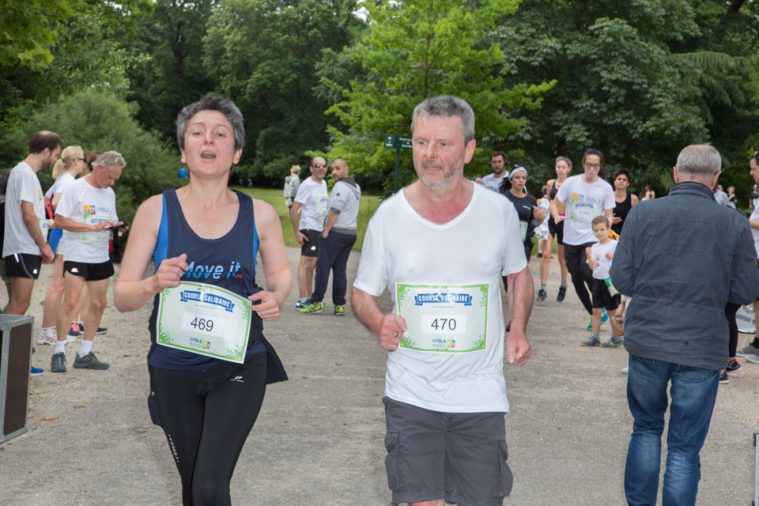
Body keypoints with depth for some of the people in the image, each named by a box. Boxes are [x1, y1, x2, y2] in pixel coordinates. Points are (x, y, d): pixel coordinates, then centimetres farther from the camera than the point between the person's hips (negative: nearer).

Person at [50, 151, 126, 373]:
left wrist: (115, 226, -5)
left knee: (99, 303, 7)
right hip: (76, 255, -7)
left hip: (101, 257, 7)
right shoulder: (75, 189, -7)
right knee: (70, 301, -13)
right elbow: (59, 221, -13)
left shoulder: (110, 194, 13)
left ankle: (85, 354, 17)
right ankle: (59, 352, -2)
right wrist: (93, 227, -20)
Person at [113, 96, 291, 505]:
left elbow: (280, 272, 13)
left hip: (239, 367, -1)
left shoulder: (259, 215, -4)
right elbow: (122, 297, -4)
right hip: (174, 369, 1)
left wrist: (276, 298, -9)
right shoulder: (156, 210, -7)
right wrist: (154, 284, -26)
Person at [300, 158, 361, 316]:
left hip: (336, 232, -9)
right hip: (351, 233, 9)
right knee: (340, 269, 8)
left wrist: (326, 231, -13)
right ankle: (340, 305, 5)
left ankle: (316, 302, -5)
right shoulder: (355, 186, 15)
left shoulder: (341, 186, -14)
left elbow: (334, 211, -18)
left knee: (323, 266, -4)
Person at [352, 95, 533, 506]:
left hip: (481, 395, 1)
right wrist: (378, 323, -17)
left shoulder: (499, 211, -4)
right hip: (411, 394, 0)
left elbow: (518, 274, 14)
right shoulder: (388, 216, -6)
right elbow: (363, 294, 4)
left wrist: (518, 329, -2)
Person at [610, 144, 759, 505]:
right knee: (685, 447, 8)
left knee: (646, 428, 22)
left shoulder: (642, 213, -5)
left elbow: (621, 279, -4)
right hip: (702, 347, -1)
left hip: (647, 340, 2)